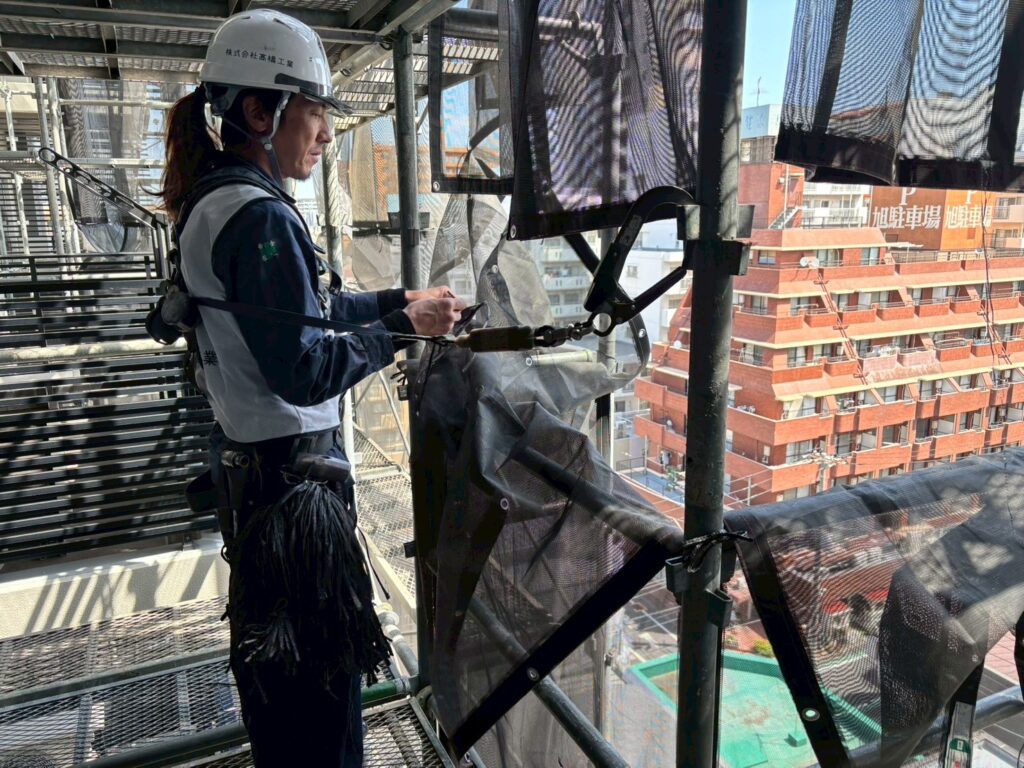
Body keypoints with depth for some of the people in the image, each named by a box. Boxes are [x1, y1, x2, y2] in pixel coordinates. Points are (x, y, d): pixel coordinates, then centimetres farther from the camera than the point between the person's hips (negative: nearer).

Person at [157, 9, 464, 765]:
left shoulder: (213, 201, 9)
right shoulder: (259, 215, -21)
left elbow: (305, 307, 15)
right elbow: (306, 371, -25)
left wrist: (399, 298, 7)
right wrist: (405, 326, -14)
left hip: (245, 455, 10)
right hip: (291, 471, -10)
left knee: (271, 650, 26)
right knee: (321, 668, 6)